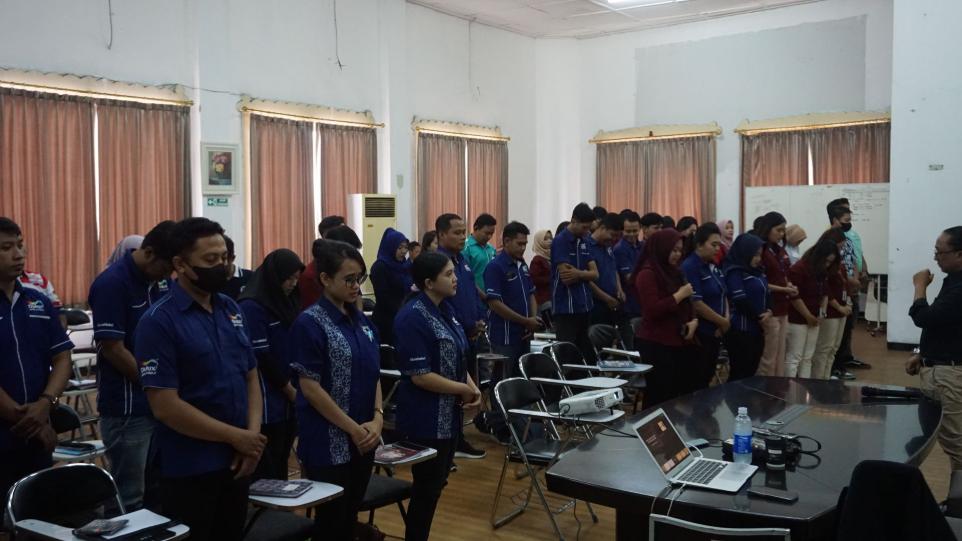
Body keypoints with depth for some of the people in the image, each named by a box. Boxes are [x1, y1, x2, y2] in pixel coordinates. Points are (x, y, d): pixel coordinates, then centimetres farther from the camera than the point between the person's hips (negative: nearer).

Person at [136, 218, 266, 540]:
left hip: (236, 463, 6)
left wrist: (253, 435, -6)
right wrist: (236, 437, -15)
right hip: (189, 470, -6)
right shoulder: (159, 322, -14)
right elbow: (165, 407, -19)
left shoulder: (232, 311, 5)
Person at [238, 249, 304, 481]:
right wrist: (290, 390, -8)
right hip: (268, 403, -7)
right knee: (266, 471, -1)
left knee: (282, 465, 13)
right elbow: (262, 357, -15)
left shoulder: (287, 301, 12)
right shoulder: (251, 307, -12)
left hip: (290, 400, 7)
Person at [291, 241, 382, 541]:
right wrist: (354, 429, -15)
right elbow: (310, 388, -17)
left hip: (363, 440, 7)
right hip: (329, 443, -6)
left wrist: (377, 418, -5)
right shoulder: (310, 323, -14)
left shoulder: (362, 321, 7)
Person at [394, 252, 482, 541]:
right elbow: (420, 376, -25)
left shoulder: (445, 309, 6)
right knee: (427, 488, 4)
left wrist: (473, 388, -4)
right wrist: (464, 390, -15)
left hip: (448, 414, 9)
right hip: (426, 419, -9)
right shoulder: (412, 318, -21)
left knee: (436, 484, 19)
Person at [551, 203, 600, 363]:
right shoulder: (560, 241, -10)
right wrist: (584, 273, -3)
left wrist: (578, 273, -12)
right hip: (566, 309, -7)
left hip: (585, 306, 7)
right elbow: (565, 277, -18)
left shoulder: (583, 242, 12)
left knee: (587, 354, 10)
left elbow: (595, 274, 5)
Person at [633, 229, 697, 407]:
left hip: (679, 343, 8)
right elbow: (653, 310, -19)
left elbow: (684, 305, 23)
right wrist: (679, 295, -13)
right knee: (660, 398, -8)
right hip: (657, 346, -8)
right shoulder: (647, 274, -10)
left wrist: (693, 321, 3)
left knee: (680, 395, 5)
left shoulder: (674, 272, 15)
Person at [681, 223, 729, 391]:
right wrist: (723, 322, -11)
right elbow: (696, 303, -21)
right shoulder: (690, 267, -14)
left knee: (707, 378, 14)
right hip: (699, 334, -8)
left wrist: (726, 320, -3)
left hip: (715, 332, 8)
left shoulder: (714, 267, 11)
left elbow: (723, 296, 15)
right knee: (696, 382, -3)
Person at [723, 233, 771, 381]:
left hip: (757, 330, 8)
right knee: (740, 374, -5)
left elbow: (765, 293, 17)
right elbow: (741, 300, -20)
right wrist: (760, 316, -9)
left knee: (751, 372, 11)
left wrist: (769, 311, -3)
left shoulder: (757, 271, 14)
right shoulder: (734, 272, -12)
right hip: (741, 331, -8)